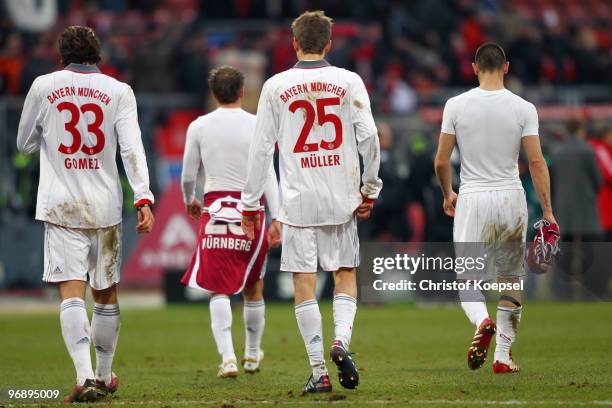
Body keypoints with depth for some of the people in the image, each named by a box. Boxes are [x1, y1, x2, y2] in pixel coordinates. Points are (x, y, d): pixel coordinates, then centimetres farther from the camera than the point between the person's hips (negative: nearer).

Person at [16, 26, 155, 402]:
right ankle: (105, 376, 26)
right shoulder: (118, 91, 2)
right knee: (106, 293, 14)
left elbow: (25, 143, 14)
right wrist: (143, 198, -13)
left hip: (60, 205, -1)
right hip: (105, 207, 1)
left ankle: (85, 376, -23)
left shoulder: (44, 86, 3)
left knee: (72, 290, -8)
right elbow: (132, 148, -9)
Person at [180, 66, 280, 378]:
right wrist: (276, 218, -7)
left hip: (215, 208, 0)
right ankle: (252, 354, 30)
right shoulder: (256, 125, -1)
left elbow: (188, 175, 8)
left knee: (219, 289, -2)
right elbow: (268, 174, -6)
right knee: (253, 286, 17)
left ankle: (227, 356, -18)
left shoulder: (199, 126, 2)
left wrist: (190, 201, 28)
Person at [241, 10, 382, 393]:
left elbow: (262, 147, 1)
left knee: (304, 284, 3)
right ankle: (342, 338, -12)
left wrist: (251, 202, 7)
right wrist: (370, 188, 9)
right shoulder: (349, 82, 1)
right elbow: (369, 137, -3)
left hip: (298, 201, -1)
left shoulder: (276, 86, 1)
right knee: (345, 274, 14)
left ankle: (319, 372, 0)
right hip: (341, 199, 1)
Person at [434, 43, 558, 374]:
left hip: (472, 199, -1)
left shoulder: (456, 105, -3)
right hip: (512, 197, 1)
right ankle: (503, 356, 13)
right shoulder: (523, 108, -4)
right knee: (511, 280, 14)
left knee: (467, 278, 6)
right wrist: (547, 211, -2)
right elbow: (536, 162, -7)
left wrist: (447, 194, 19)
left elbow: (441, 162, 0)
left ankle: (482, 321, -26)